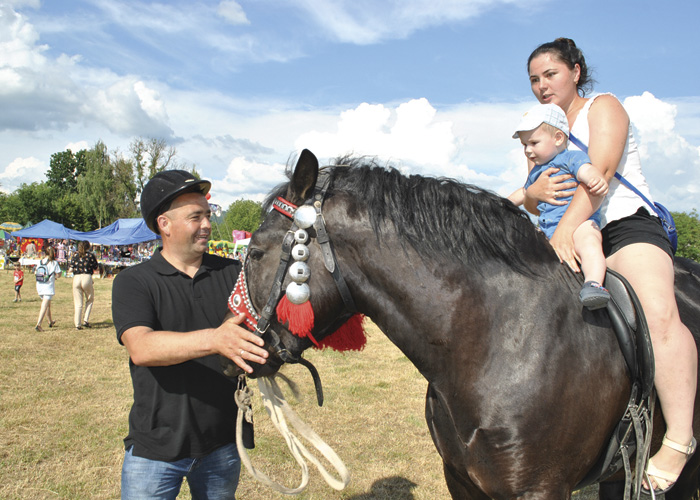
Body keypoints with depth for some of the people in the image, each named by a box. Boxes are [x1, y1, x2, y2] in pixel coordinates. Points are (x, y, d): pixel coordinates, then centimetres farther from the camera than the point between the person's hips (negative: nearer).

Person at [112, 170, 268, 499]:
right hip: (155, 448, -3)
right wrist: (214, 340, -39)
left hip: (222, 442, 3)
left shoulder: (233, 273, 2)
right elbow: (141, 348, -24)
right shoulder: (133, 282, -8)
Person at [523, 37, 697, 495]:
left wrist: (567, 227, -31)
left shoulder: (603, 107, 3)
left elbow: (600, 171, -16)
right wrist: (535, 194, -12)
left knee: (659, 313, -32)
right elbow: (529, 203, 15)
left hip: (628, 225, -7)